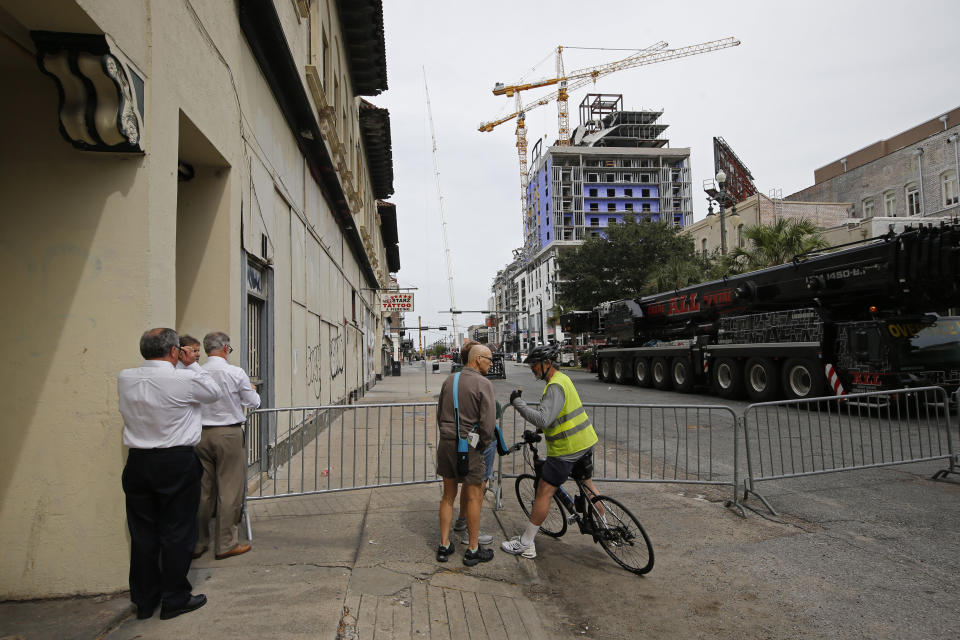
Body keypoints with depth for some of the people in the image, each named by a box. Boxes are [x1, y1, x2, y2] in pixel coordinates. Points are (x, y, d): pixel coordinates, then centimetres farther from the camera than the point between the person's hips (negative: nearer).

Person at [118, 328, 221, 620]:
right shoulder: (185, 379, -16)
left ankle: (144, 601, 26)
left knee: (142, 533, 14)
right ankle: (175, 599, 17)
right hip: (177, 464, -5)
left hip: (137, 464, 5)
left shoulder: (125, 379, -1)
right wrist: (192, 364, 9)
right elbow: (214, 392, 3)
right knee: (177, 533, 7)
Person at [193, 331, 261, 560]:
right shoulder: (235, 373, -11)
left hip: (201, 434, 4)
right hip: (228, 433, -4)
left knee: (203, 490, 13)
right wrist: (249, 390, 21)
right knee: (230, 489, 5)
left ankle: (198, 543, 24)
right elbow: (254, 403, -1)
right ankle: (226, 544, 11)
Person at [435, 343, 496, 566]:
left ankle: (444, 546, 22)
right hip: (468, 445, -6)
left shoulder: (449, 380, 8)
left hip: (445, 442, 7)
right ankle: (473, 550, 15)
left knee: (448, 495, 16)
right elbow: (488, 422, -16)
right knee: (474, 497, 6)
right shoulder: (483, 384, -12)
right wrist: (483, 446, -1)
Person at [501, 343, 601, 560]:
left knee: (544, 492, -5)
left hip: (567, 448, -10)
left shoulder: (555, 386, -21)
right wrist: (539, 430, 26)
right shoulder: (563, 378, 12)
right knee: (586, 484, 25)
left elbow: (543, 420, -31)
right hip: (585, 441, 10)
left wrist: (517, 402, -23)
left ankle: (525, 543, 2)